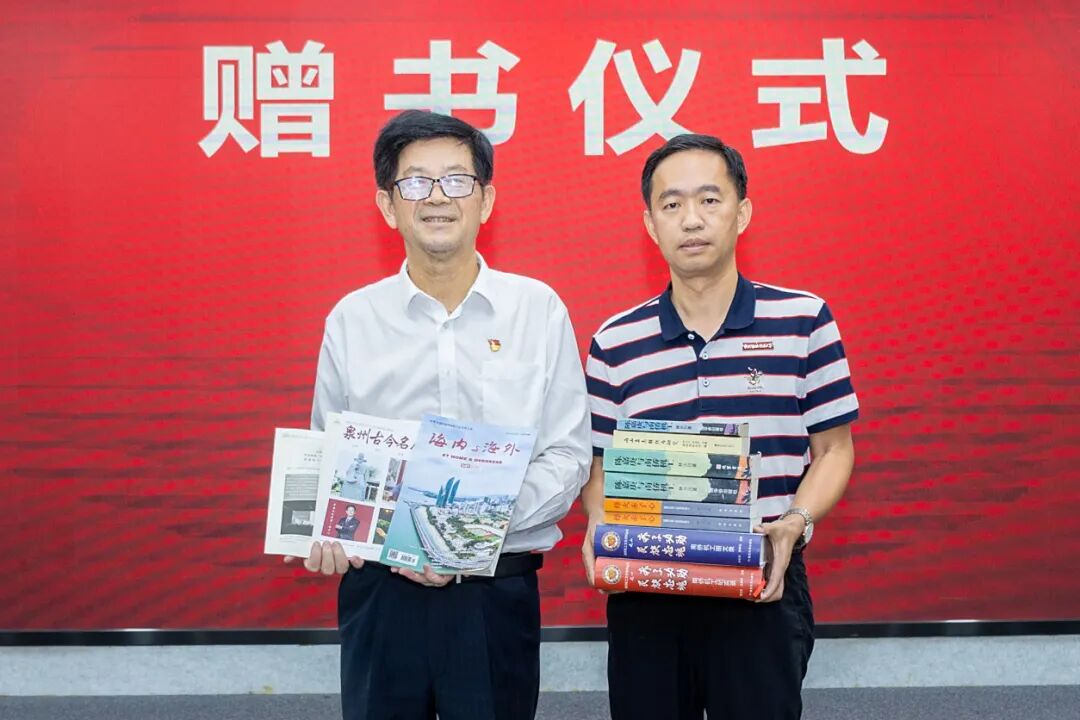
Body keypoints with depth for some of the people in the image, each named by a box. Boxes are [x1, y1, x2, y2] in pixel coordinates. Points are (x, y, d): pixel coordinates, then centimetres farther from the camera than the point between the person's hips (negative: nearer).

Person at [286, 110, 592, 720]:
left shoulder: (538, 308, -1)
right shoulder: (352, 320, 3)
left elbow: (569, 455, -3)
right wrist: (327, 535, -13)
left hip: (499, 592, -1)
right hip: (380, 591, 1)